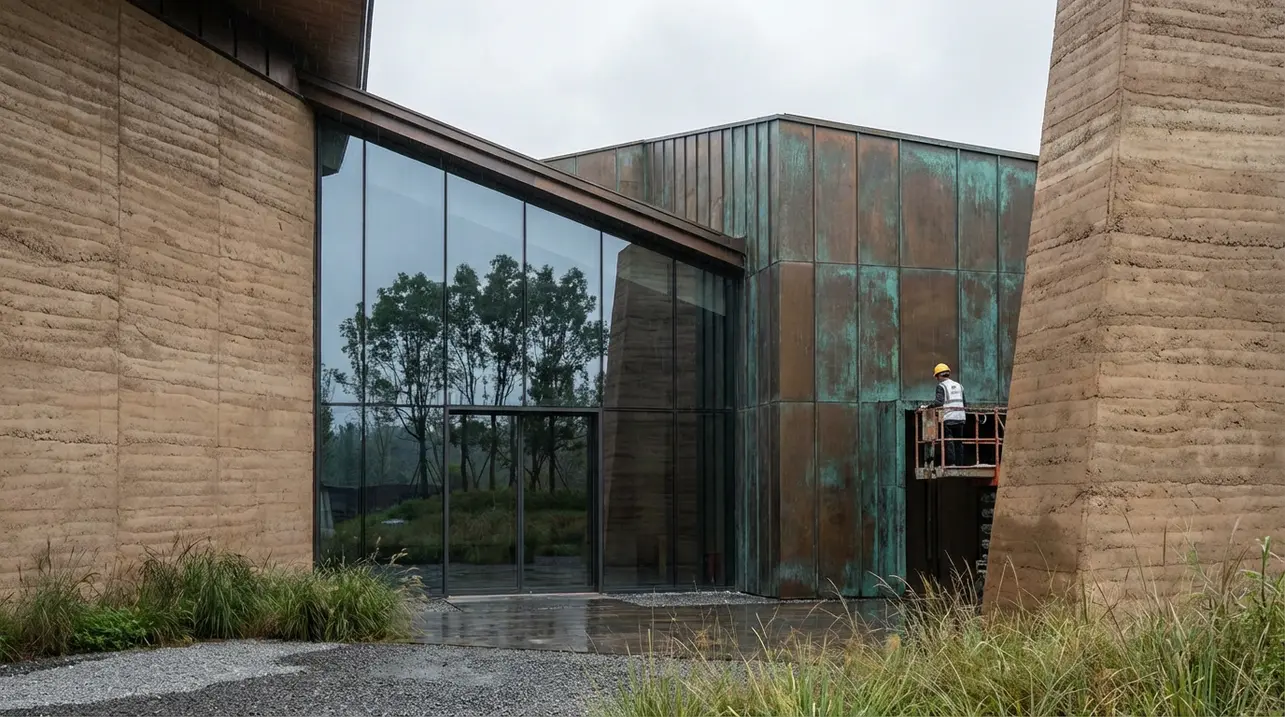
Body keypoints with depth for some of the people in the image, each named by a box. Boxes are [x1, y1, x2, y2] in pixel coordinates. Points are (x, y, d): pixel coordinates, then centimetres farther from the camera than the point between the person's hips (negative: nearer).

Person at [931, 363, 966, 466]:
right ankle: (958, 463, 9)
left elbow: (939, 401, -16)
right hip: (960, 418, 6)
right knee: (958, 441, 10)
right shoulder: (959, 385, 18)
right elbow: (964, 403, 17)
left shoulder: (941, 386, -3)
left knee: (949, 441, -6)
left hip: (948, 418, -6)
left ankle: (951, 463, -14)